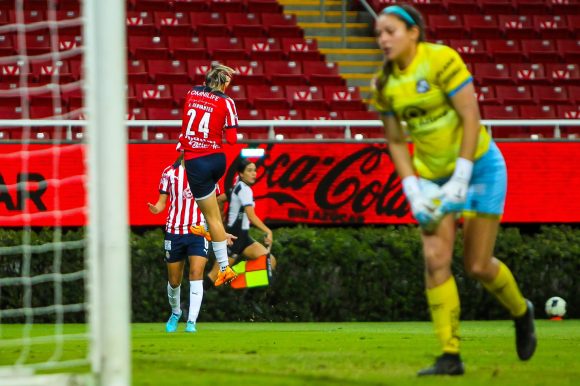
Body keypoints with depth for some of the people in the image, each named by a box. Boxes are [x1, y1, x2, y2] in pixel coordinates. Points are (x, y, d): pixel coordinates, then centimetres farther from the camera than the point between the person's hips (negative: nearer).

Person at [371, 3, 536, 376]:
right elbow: (395, 141, 6)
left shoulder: (441, 59, -19)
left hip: (478, 166, -4)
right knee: (435, 259, -12)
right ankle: (450, 356, -9)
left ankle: (522, 312, 30)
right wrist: (414, 192, -5)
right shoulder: (384, 84, -2)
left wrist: (460, 181, -21)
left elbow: (471, 117, -19)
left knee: (478, 265, -2)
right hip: (432, 176, 4)